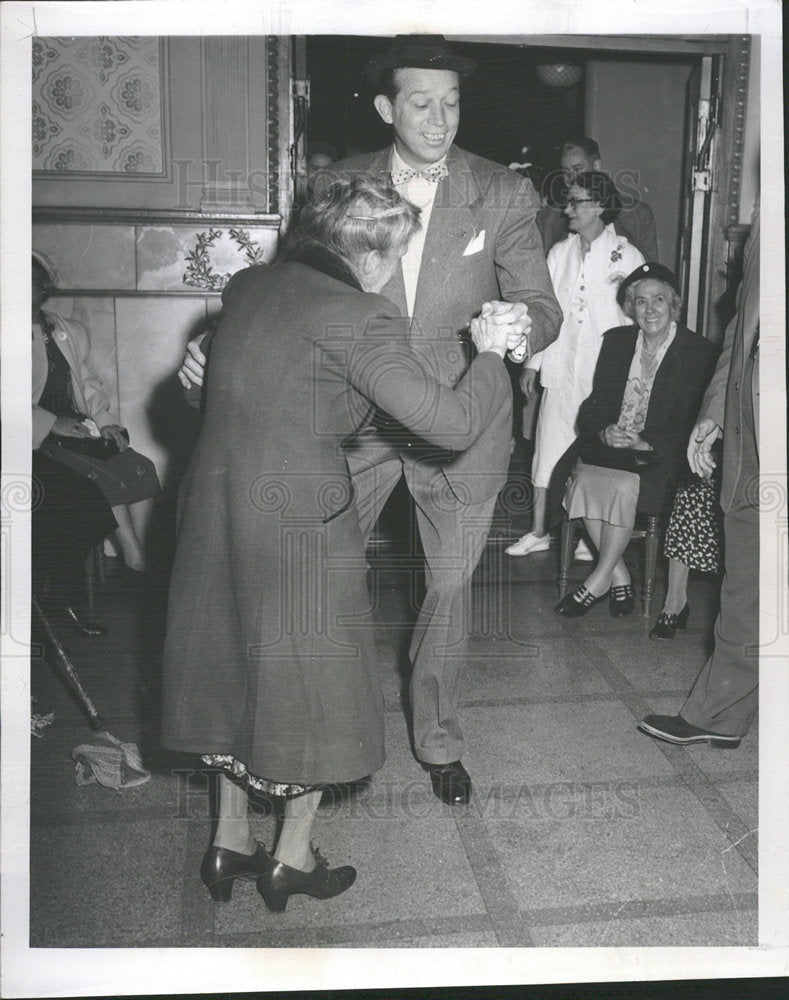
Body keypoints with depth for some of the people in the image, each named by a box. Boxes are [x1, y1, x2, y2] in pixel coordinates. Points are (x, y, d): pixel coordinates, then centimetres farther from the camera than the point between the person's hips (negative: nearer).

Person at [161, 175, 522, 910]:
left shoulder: (247, 286, 6)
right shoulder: (356, 320, -17)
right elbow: (452, 424, -18)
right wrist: (490, 356, 0)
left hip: (214, 505, 7)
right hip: (297, 519, -7)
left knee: (235, 664, 21)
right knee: (309, 679, 12)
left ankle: (229, 842, 35)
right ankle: (292, 860, 27)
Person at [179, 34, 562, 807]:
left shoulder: (503, 194, -5)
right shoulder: (338, 186, -2)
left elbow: (544, 308, -5)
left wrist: (521, 324, -29)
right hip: (359, 417, 1)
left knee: (450, 587, 12)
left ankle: (437, 740, 35)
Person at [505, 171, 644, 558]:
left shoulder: (627, 258, -5)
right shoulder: (559, 253, 8)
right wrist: (531, 363, 9)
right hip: (560, 369, 4)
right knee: (549, 446, 7)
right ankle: (539, 531, 19)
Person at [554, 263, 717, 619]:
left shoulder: (699, 352, -2)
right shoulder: (616, 341, 12)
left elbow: (692, 426, -7)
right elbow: (594, 405, 7)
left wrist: (646, 443, -21)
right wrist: (604, 432, -16)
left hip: (661, 456, -4)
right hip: (609, 444, 4)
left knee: (624, 485, -32)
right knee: (584, 478, -26)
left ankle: (600, 579, -13)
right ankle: (620, 579, -14)